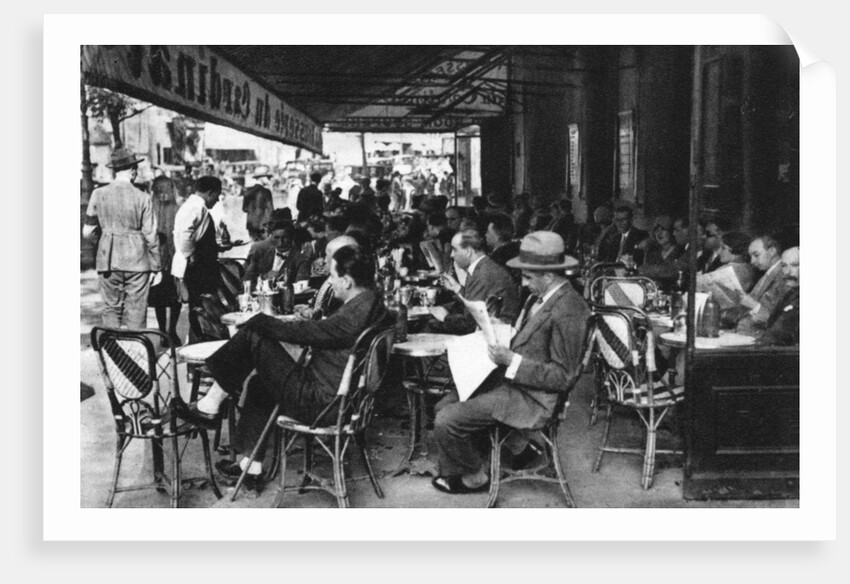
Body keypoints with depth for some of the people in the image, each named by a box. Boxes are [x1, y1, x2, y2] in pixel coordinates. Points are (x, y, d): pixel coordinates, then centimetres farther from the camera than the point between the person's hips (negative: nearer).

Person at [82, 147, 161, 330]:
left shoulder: (98, 194, -1)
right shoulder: (142, 198, -7)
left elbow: (87, 232, 2)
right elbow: (150, 236, -5)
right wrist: (156, 267, 4)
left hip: (108, 261, 2)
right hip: (137, 262, -2)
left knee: (111, 309, 11)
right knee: (136, 311, 5)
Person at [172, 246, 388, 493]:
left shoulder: (353, 315, -26)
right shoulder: (371, 304, 5)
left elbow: (305, 332, -21)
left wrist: (255, 322, -9)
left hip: (317, 402, -10)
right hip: (337, 396, 10)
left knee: (253, 335, -10)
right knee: (259, 384, 26)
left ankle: (209, 408, 3)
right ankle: (251, 468, 27)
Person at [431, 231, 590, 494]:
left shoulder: (567, 311, -24)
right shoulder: (541, 297, 5)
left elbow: (562, 377, -21)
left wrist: (512, 361, -23)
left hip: (532, 398, -10)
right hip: (510, 378, 10)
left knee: (446, 422, -12)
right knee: (445, 405, 9)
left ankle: (475, 478, 12)